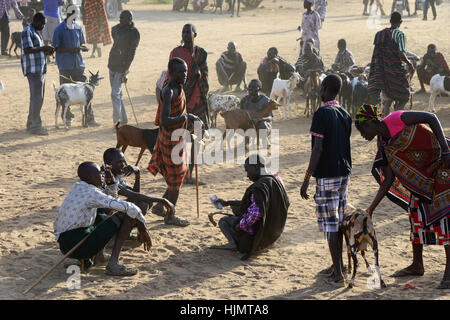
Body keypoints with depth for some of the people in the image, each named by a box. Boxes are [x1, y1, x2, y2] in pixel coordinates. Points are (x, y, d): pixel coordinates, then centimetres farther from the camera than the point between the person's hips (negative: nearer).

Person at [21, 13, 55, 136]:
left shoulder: (37, 32, 20)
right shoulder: (27, 32, -11)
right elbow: (27, 50, -21)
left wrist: (47, 51, 9)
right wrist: (43, 48, -18)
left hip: (41, 70, 10)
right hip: (33, 70, -10)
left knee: (38, 98, 13)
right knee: (36, 98, -10)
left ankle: (31, 124, 21)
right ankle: (35, 126, -9)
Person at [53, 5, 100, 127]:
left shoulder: (78, 28, 11)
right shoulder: (59, 29, -5)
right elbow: (56, 48, -7)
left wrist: (82, 48, -7)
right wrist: (71, 49, -19)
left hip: (78, 63, 4)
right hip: (65, 65, -4)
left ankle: (90, 118, 0)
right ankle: (67, 117, 14)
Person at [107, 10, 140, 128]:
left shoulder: (134, 33, -12)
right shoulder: (116, 29, 7)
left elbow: (131, 53, -15)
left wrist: (125, 71, -19)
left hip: (121, 67, -7)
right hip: (112, 64, 7)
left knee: (115, 94, -13)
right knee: (117, 93, 12)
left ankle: (117, 121, -10)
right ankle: (123, 120, 22)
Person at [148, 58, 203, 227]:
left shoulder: (179, 88, 7)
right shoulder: (168, 92, -23)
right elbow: (165, 120, -30)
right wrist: (187, 117, -27)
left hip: (178, 138, 10)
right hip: (171, 139, -10)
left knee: (181, 175, 18)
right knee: (176, 177, 1)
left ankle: (159, 206, 29)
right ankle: (170, 216, 14)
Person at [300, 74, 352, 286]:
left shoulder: (321, 114, -14)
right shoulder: (345, 115, 9)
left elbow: (318, 149, -18)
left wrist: (306, 180, -15)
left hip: (327, 175, -8)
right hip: (344, 173, 8)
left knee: (330, 224, -4)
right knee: (339, 221, 16)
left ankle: (337, 274, -4)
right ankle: (337, 266, 24)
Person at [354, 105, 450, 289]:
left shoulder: (396, 120, -19)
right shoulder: (384, 145, 3)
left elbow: (431, 118, -17)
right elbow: (388, 180, 5)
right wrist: (372, 208, 4)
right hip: (423, 172, 9)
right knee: (416, 211, 10)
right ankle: (417, 265, 22)